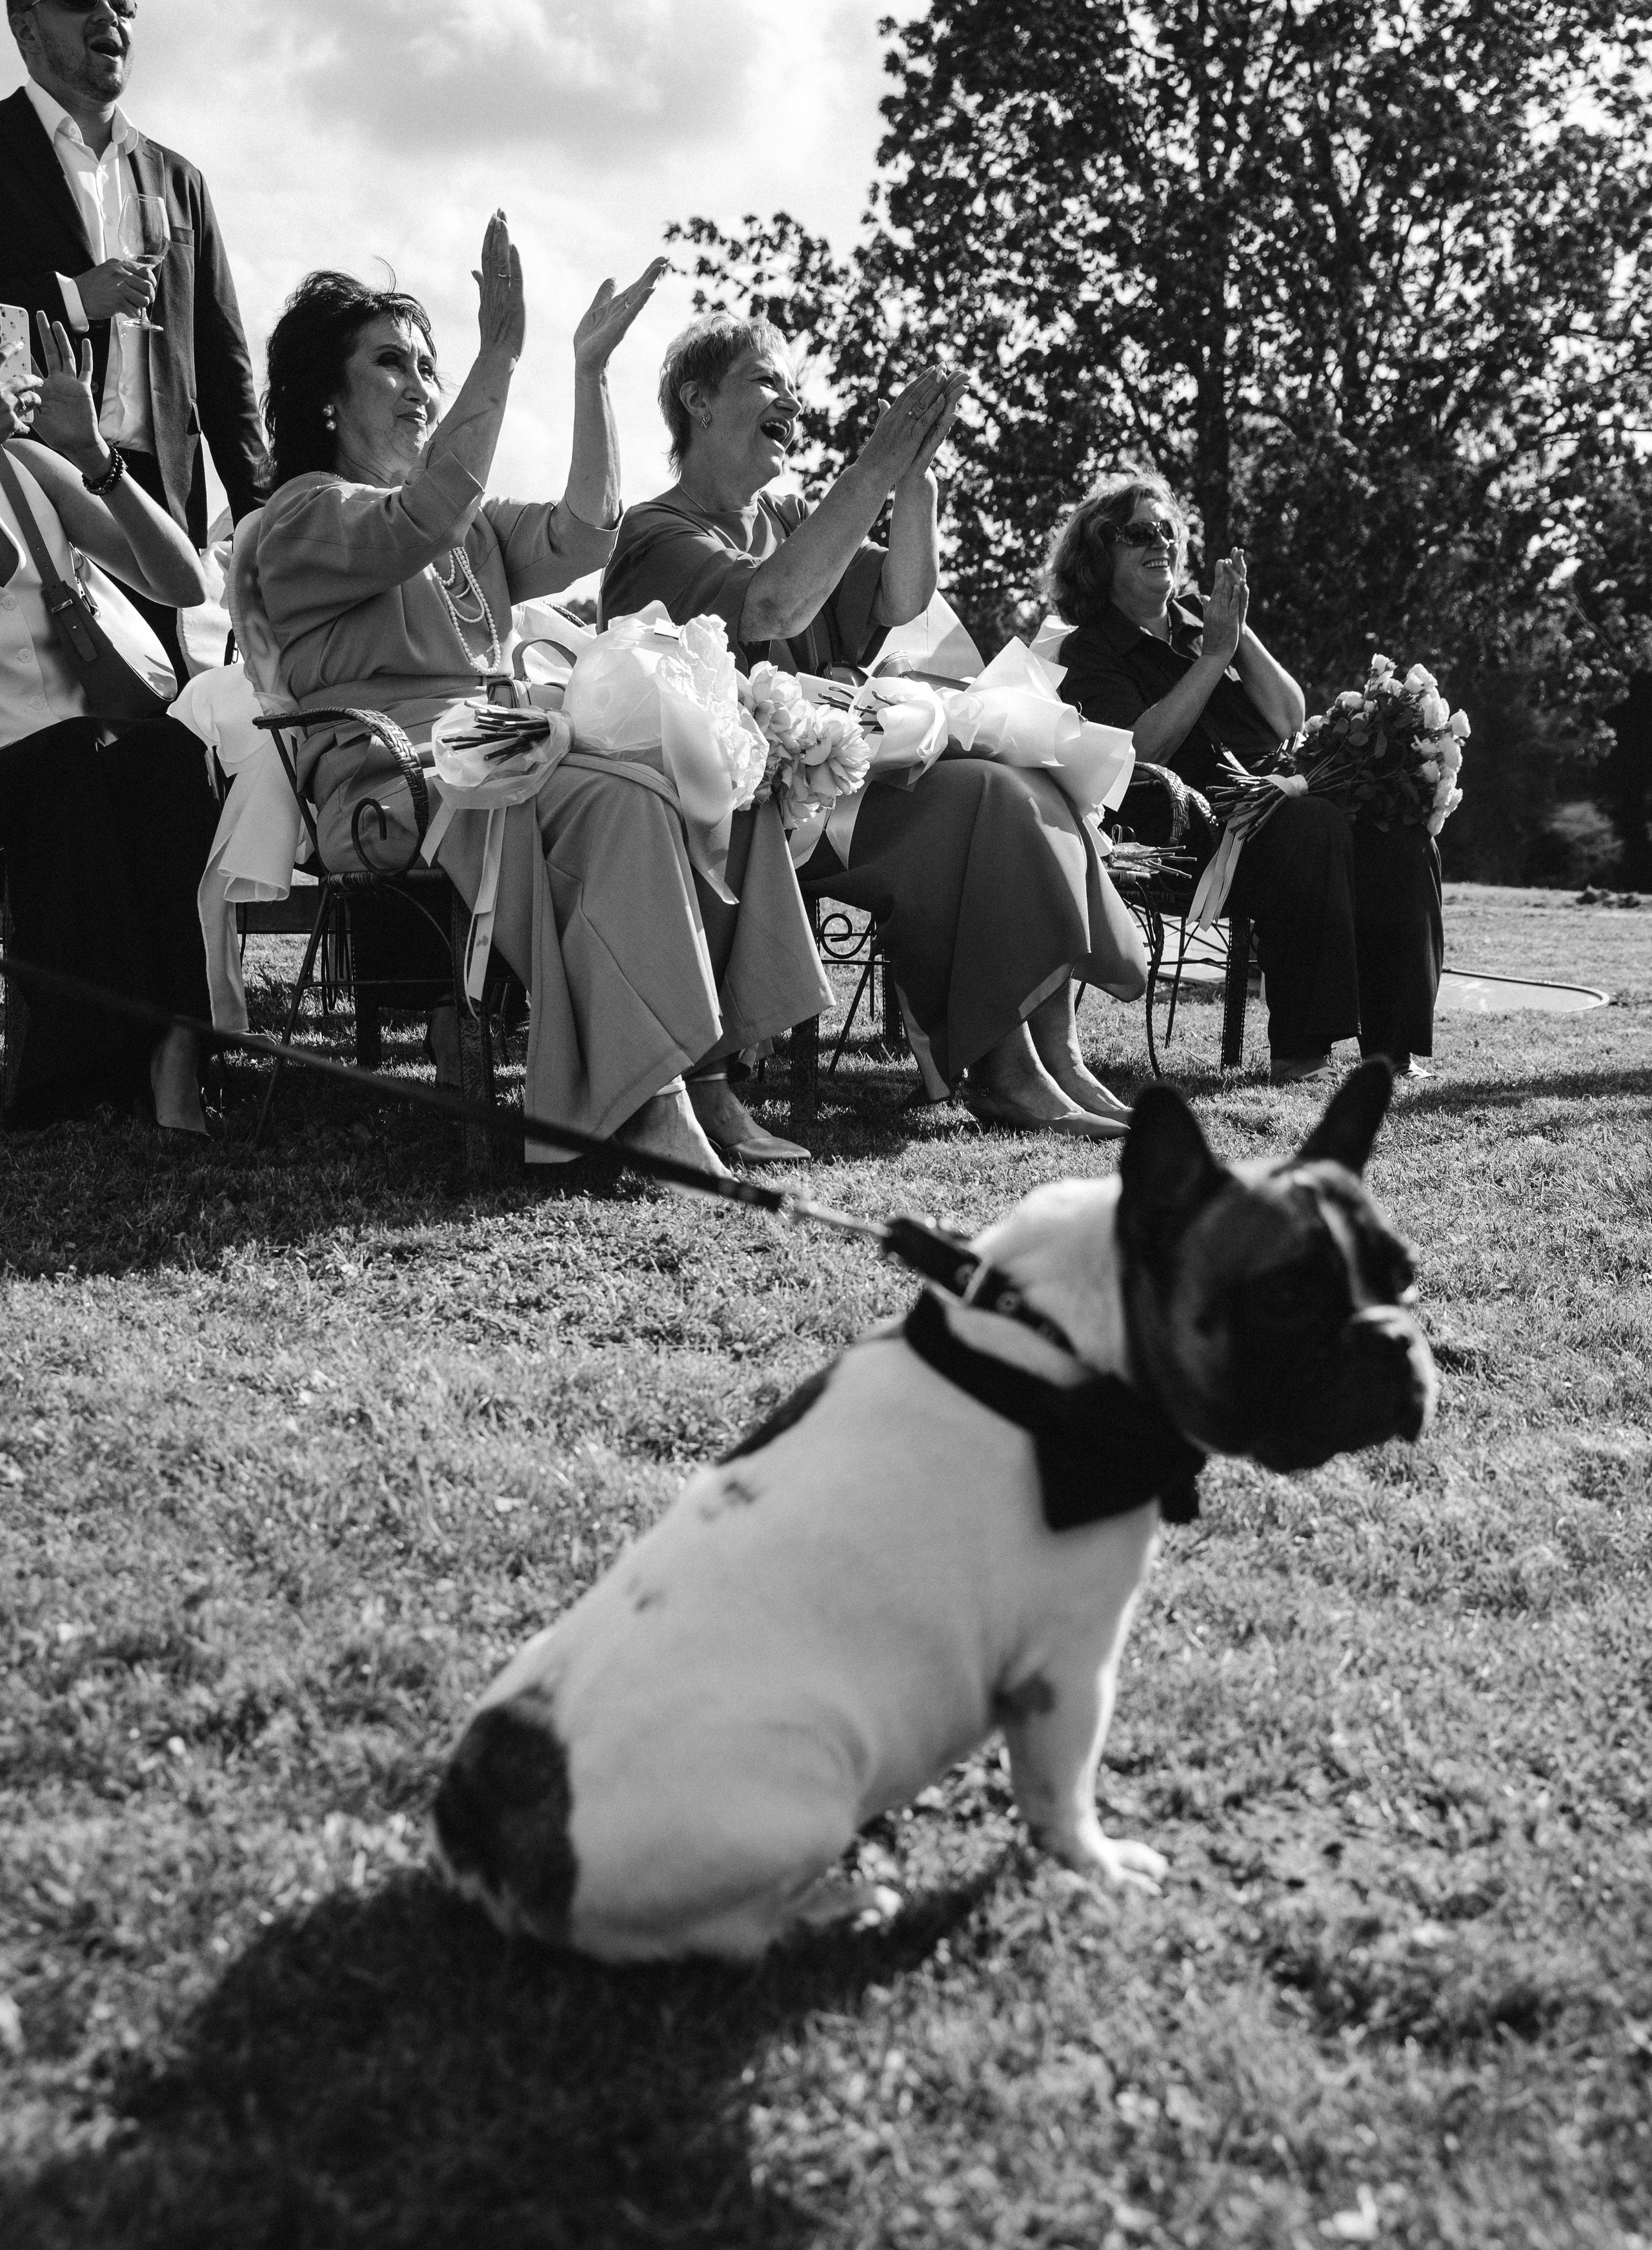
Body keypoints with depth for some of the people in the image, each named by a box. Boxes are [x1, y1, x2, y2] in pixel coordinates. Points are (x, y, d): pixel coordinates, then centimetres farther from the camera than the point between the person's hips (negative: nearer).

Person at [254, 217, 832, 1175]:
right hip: (395, 783, -7)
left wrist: (592, 367, 6)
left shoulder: (474, 521, 29)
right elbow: (423, 522, -17)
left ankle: (708, 1066, -26)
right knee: (623, 798, -33)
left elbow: (583, 534, 10)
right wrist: (500, 356, -21)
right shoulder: (307, 513, 6)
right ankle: (647, 1105, -36)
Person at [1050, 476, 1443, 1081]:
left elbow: (1290, 720, 14)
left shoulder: (1202, 619, 23)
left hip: (1277, 786, 6)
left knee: (1401, 833, -22)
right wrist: (1214, 654, -8)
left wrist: (1240, 633, 3)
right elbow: (1142, 750, -11)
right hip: (1193, 819, -6)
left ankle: (1393, 1042, -21)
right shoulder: (1089, 650, 8)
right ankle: (1298, 1048, -33)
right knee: (1313, 826, -35)